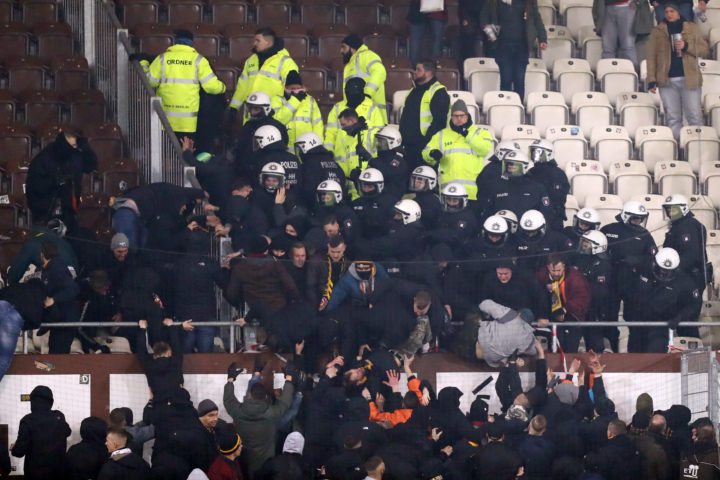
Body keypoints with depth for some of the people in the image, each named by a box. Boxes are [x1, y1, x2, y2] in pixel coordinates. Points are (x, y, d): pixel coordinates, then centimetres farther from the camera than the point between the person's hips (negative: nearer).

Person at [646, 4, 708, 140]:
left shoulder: (692, 28, 9)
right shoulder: (657, 31, 10)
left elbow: (704, 50, 4)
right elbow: (651, 57, 7)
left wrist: (686, 46, -13)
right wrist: (651, 80, -2)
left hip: (690, 79, -1)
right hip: (668, 80, 1)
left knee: (694, 116, -6)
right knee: (673, 117, 2)